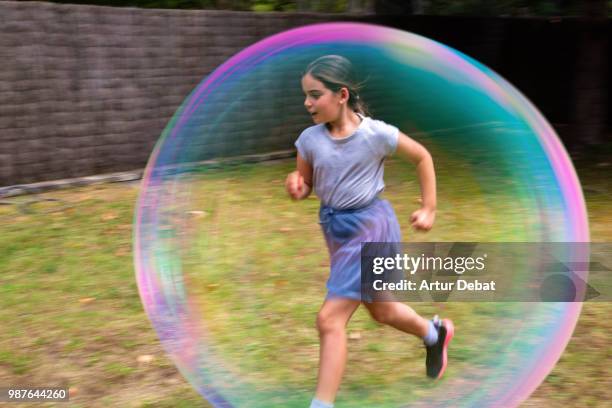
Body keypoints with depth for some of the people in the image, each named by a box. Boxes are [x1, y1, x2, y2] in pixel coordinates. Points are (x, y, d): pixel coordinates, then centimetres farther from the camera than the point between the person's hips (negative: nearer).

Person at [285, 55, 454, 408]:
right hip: (335, 229, 6)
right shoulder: (309, 139, -7)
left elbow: (422, 157, -3)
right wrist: (296, 188, -18)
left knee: (330, 319, -13)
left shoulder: (376, 133, -18)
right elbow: (307, 186, 6)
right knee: (381, 310, 23)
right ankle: (435, 332, 54)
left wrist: (430, 210, -2)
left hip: (370, 227, -6)